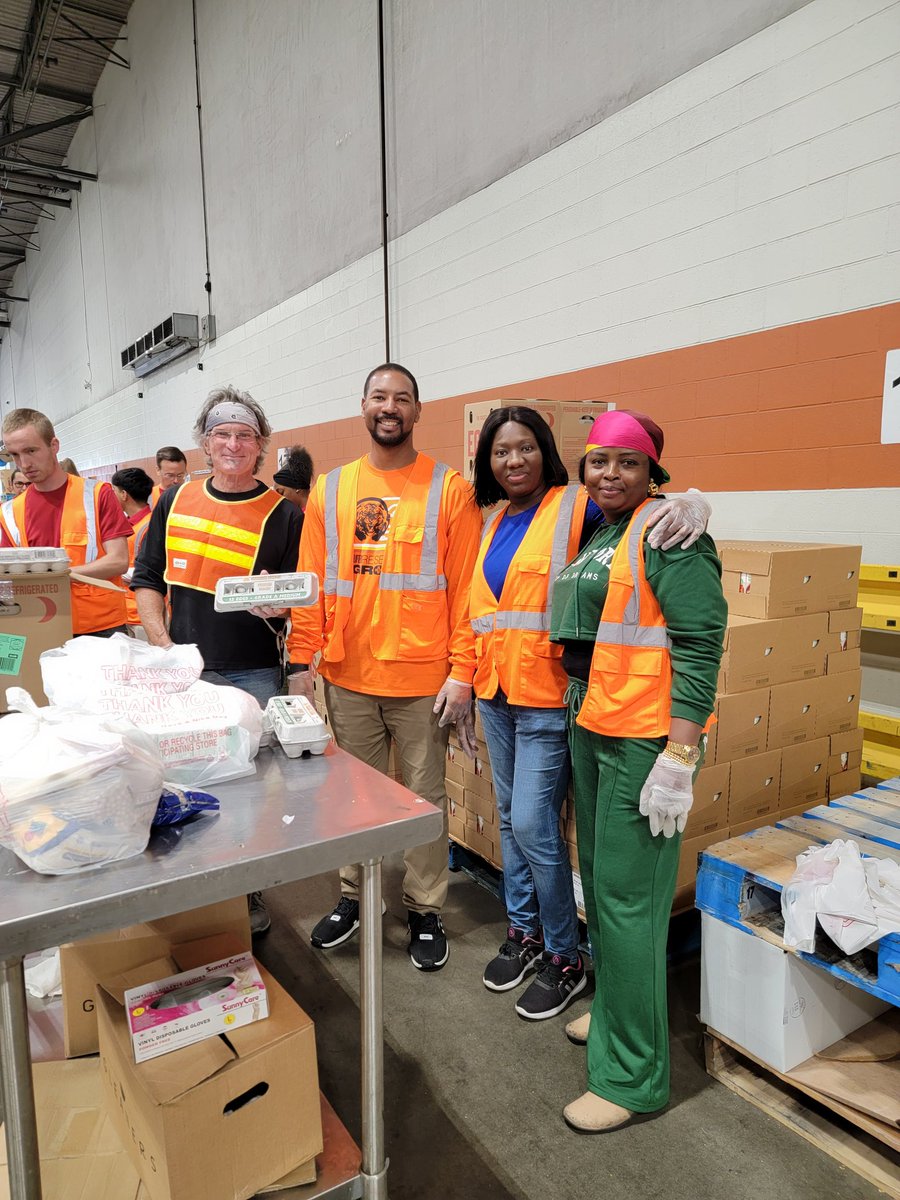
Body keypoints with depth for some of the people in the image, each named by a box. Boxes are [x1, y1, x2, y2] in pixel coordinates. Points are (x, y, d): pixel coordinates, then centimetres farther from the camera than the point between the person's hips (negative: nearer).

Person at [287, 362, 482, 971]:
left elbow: (466, 587, -6)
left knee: (426, 796, 10)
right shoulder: (330, 489, 7)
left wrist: (462, 672, -10)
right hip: (348, 678, 3)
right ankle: (354, 897, 37)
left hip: (423, 680, -3)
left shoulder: (449, 489, -3)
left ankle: (426, 911, 29)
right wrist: (302, 661, 1)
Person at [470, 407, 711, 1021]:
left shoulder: (577, 506, -8)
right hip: (497, 692, 7)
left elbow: (641, 504, -15)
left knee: (534, 824, -3)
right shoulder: (496, 524, 12)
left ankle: (565, 959, 18)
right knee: (511, 818, 16)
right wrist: (467, 677, 18)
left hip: (548, 694, -7)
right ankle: (524, 933, 35)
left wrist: (690, 502, -37)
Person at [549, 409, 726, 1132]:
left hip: (645, 739, -9)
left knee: (627, 898, 0)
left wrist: (679, 756, -21)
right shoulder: (597, 533, 13)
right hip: (588, 726, 9)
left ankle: (633, 1076, 17)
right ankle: (612, 1008, 41)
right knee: (597, 879, 20)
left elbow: (700, 645, -18)